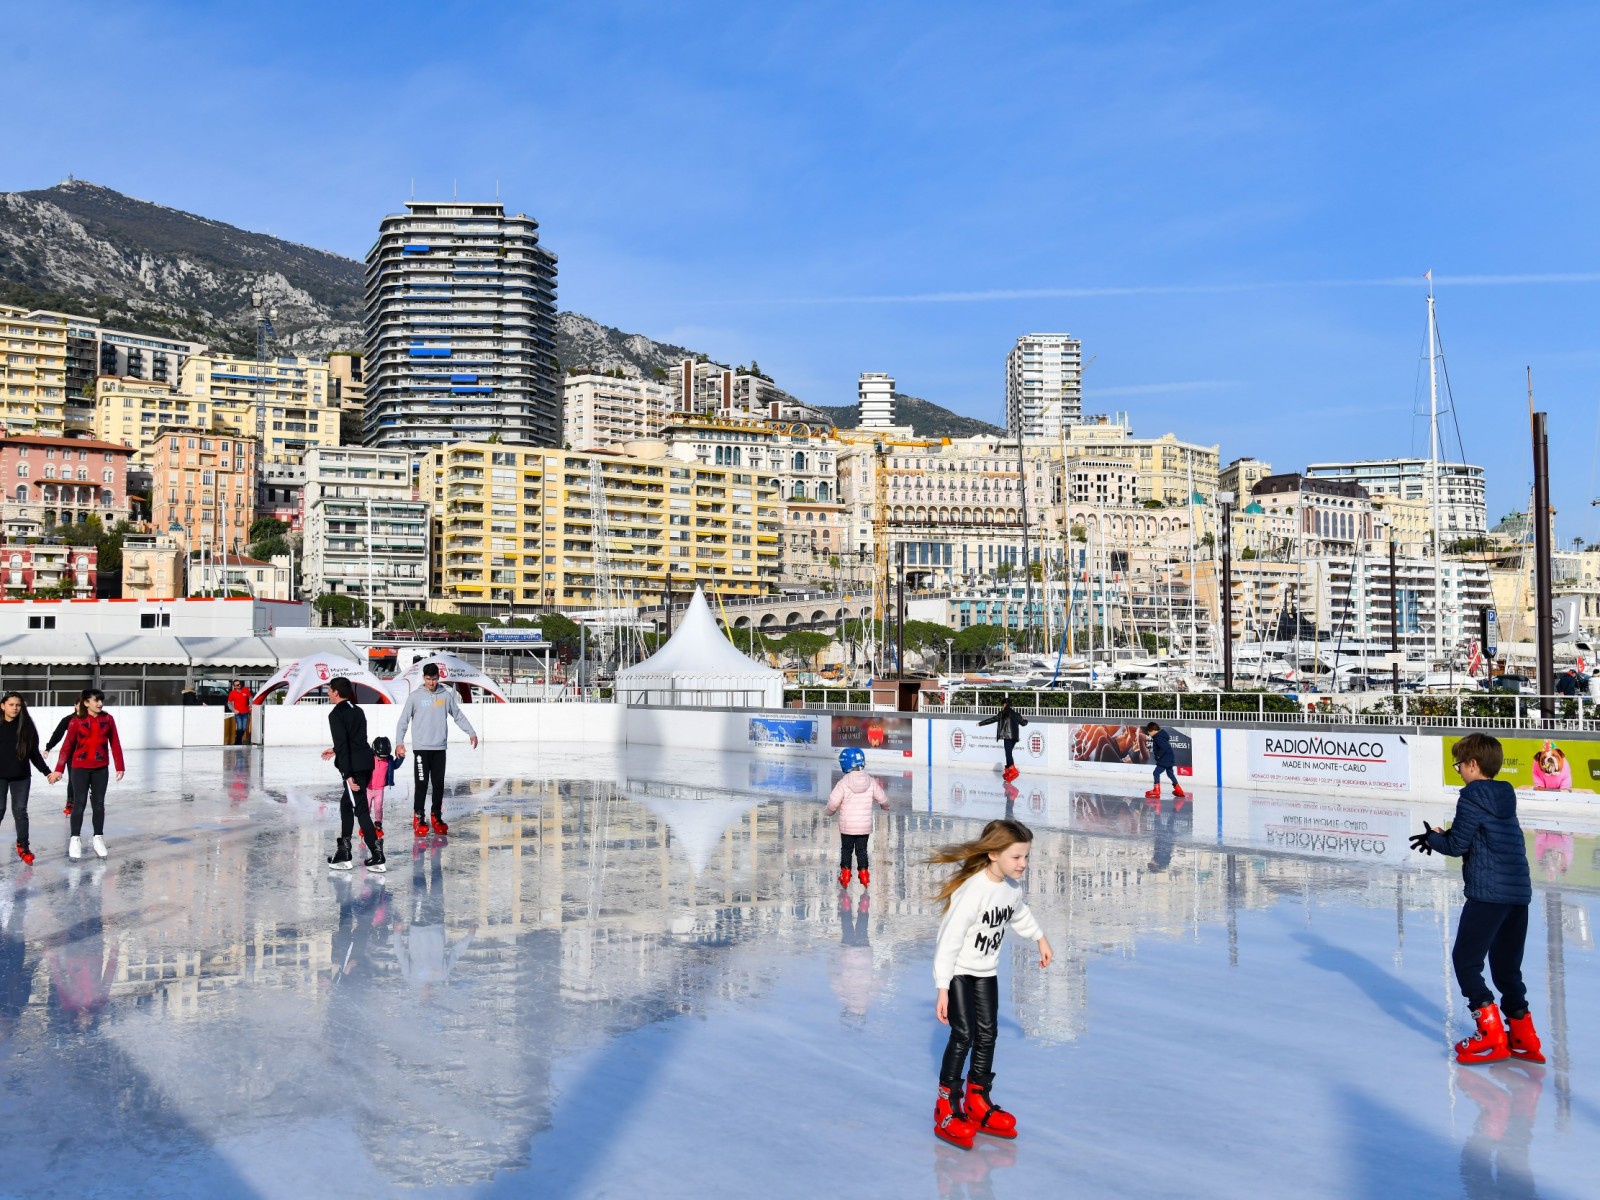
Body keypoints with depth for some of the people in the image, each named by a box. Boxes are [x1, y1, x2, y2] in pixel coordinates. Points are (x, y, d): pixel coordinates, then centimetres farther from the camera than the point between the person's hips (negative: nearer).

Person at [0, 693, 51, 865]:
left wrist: (46, 771, 0)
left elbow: (35, 753, 6)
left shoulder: (27, 727, 1)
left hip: (21, 777, 1)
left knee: (20, 811, 7)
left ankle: (23, 847, 17)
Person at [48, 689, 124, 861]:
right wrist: (59, 770, -5)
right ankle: (75, 840, 10)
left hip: (101, 768, 2)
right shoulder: (76, 721, -7)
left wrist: (120, 767, 2)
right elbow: (67, 746, -4)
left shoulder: (108, 719, -1)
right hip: (80, 768, -2)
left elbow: (115, 743, 2)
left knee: (99, 803, 9)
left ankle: (98, 838, 18)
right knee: (79, 803, 1)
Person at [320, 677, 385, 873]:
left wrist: (348, 775, -19)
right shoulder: (357, 711, 16)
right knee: (346, 804, 18)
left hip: (354, 767, -8)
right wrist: (335, 750, 40)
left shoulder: (336, 714, -9)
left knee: (361, 810, -4)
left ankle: (378, 858, -6)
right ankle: (343, 853, 22)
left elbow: (342, 744, -16)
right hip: (366, 763, 8)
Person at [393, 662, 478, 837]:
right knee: (421, 784, -3)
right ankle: (418, 819, 6)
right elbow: (403, 721, 0)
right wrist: (399, 742, -9)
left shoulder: (446, 695, 4)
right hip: (421, 748, -2)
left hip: (440, 748, 2)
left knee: (439, 784, 6)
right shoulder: (415, 697, -2)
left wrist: (471, 733, 11)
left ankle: (437, 817, 17)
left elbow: (458, 716, 13)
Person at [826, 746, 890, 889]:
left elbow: (833, 803, -15)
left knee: (846, 849, 16)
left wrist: (830, 811, 7)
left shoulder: (843, 784, -17)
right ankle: (863, 872, 15)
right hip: (865, 826, 2)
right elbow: (883, 799, 1)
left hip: (847, 826, -2)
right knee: (862, 850, 17)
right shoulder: (871, 782, -7)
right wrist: (884, 805, 25)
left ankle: (845, 873, 16)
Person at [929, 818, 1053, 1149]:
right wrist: (942, 989, -29)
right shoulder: (972, 891, -32)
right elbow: (949, 941, -30)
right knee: (963, 1035, -12)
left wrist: (1040, 938, 28)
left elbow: (1020, 913, 18)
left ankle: (977, 1103, 22)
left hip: (986, 971, 7)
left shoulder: (1013, 886, -8)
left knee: (987, 1034, 8)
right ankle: (947, 1107, 0)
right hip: (958, 971, -7)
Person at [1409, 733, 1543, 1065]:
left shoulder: (1473, 796, -9)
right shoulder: (1505, 796, 15)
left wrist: (1433, 838, 10)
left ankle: (1491, 1034, -5)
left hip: (1487, 892, -8)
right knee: (1506, 966, 17)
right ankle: (1523, 1037, 20)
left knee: (1465, 960, -1)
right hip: (1519, 892, 9)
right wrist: (1443, 836, 16)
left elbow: (1457, 845, -9)